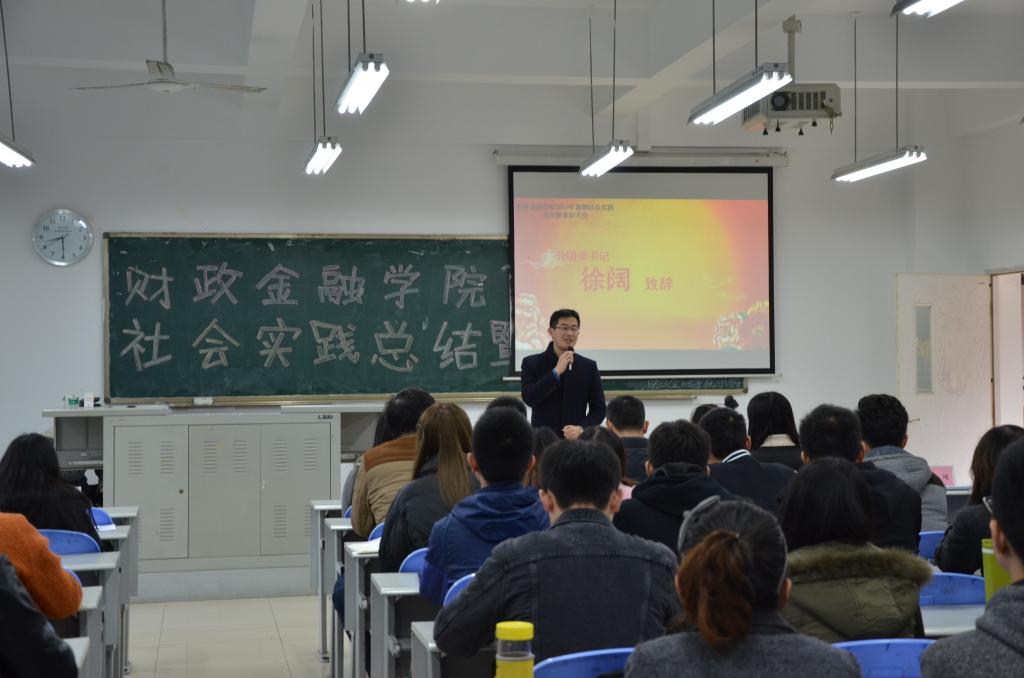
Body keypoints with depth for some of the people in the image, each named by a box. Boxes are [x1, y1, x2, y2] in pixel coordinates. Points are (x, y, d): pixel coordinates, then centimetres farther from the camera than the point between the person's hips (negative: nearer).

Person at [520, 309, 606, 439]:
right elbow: (528, 398, -11)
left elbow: (598, 409, 8)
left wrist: (581, 428, -10)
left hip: (577, 441, 1)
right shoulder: (532, 363, 2)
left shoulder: (589, 367, 7)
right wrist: (556, 372, -15)